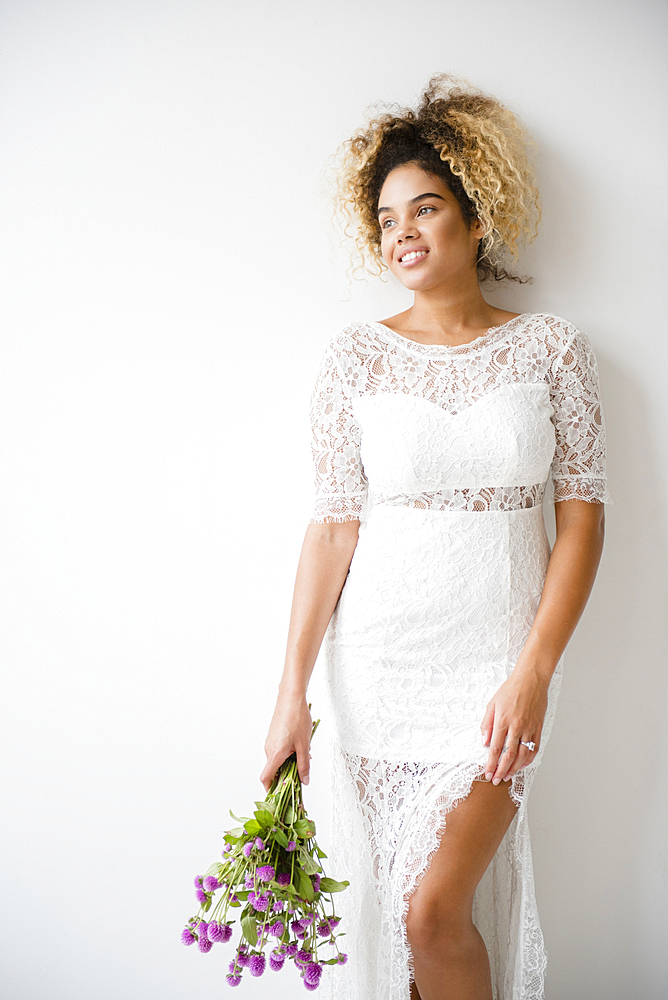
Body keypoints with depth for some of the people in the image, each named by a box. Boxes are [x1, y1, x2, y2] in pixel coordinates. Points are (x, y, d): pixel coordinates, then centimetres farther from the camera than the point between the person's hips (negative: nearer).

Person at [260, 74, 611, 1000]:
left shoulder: (552, 347, -1)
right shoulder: (356, 356, -1)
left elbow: (582, 516, -1)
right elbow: (333, 525, -3)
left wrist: (534, 671, -10)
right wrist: (293, 693, -6)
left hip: (500, 658, -1)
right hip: (379, 660, 1)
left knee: (436, 911, -4)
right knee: (390, 904, 11)